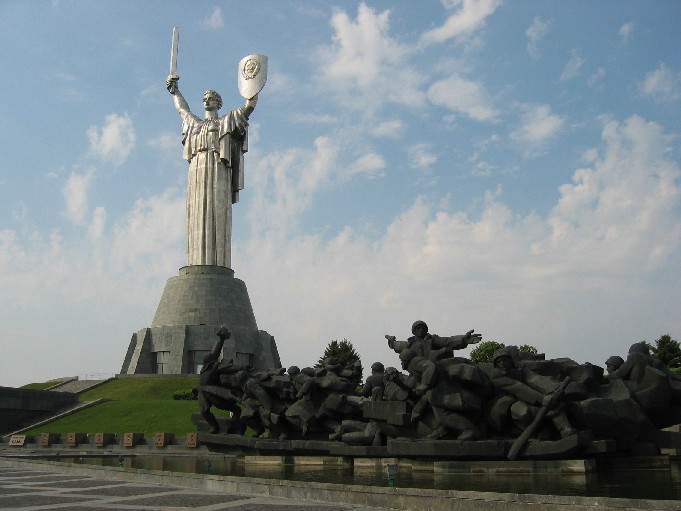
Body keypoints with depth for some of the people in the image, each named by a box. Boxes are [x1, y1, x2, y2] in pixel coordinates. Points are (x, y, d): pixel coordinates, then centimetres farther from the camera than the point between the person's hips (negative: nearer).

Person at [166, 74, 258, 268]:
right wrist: (174, 90, 54)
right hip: (196, 173, 4)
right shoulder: (194, 124, 29)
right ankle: (197, 264, -11)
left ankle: (218, 266, -21)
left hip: (218, 172, -4)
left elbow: (250, 105, 14)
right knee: (196, 219, -6)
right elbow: (182, 108, 48)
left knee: (217, 216, -14)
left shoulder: (227, 121, 18)